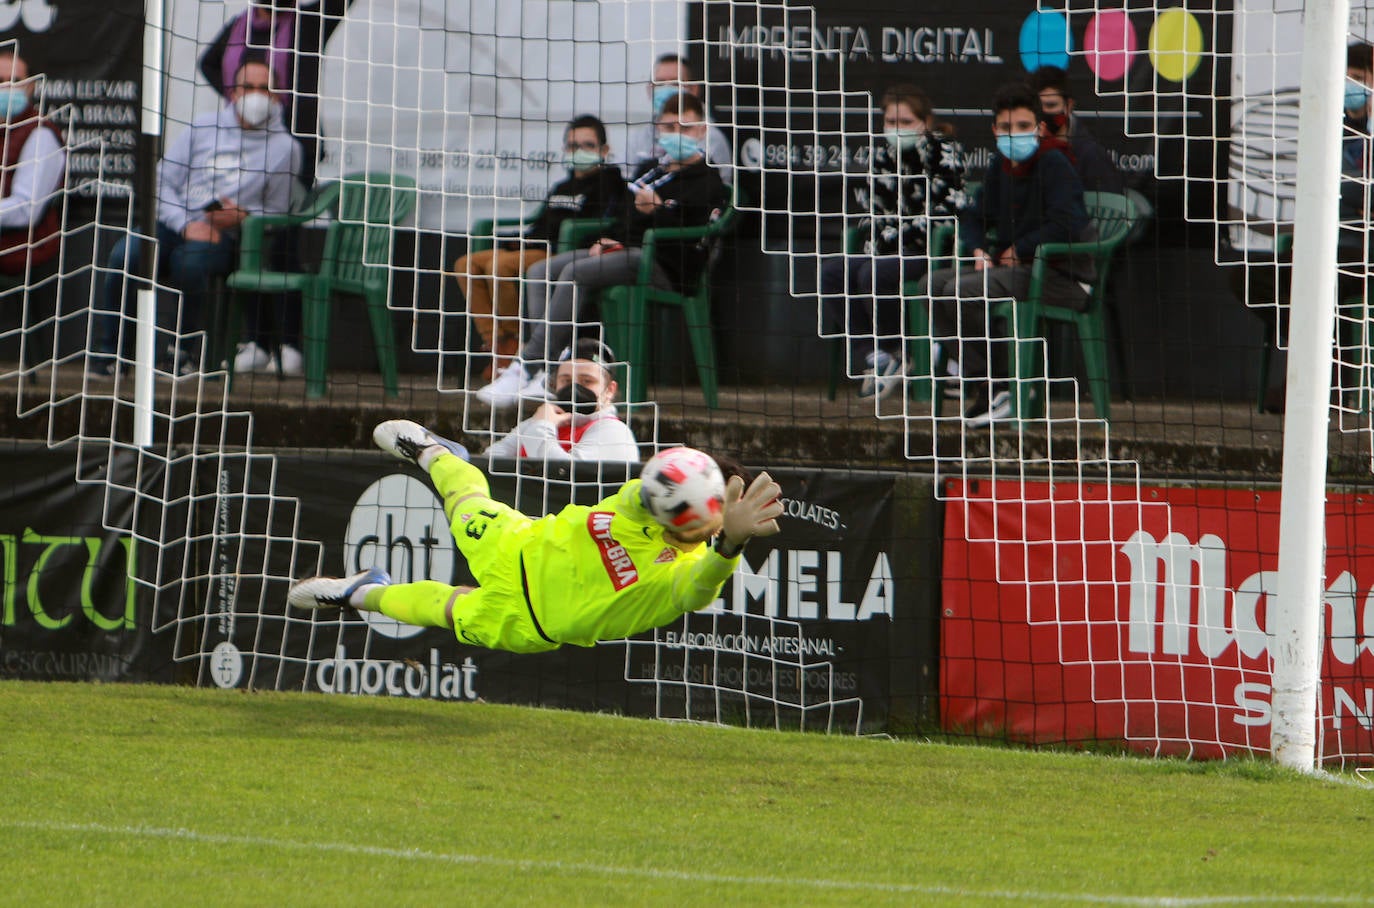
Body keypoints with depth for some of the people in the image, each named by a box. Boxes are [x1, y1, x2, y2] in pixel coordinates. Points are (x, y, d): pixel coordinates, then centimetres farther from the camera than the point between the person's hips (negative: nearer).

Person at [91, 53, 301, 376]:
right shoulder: (203, 127, 12)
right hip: (173, 224, 2)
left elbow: (275, 212, 12)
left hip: (224, 237, -2)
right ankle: (107, 348, -16)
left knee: (189, 260, -38)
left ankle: (181, 349, -16)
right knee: (125, 253, -30)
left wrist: (243, 217, -11)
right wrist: (186, 225, -11)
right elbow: (163, 182, 7)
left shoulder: (284, 148, 7)